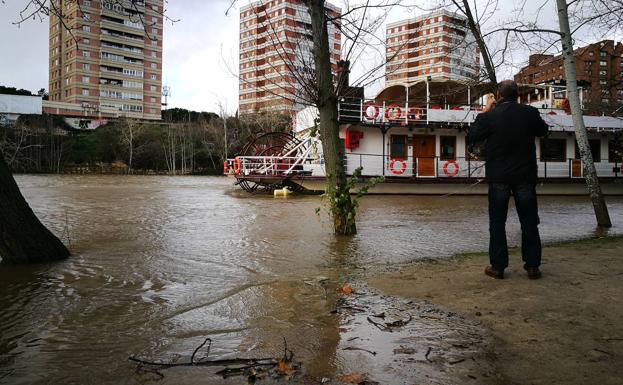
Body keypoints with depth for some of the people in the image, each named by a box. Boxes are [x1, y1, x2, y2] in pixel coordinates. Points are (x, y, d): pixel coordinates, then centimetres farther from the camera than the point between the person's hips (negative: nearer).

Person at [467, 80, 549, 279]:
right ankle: (532, 266, 16)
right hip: (525, 176, 2)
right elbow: (543, 130, 16)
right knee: (529, 221, 11)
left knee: (497, 222, 6)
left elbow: (471, 137, 3)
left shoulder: (490, 116, -11)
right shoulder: (530, 112, -4)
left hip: (498, 177, -2)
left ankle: (498, 266, 9)